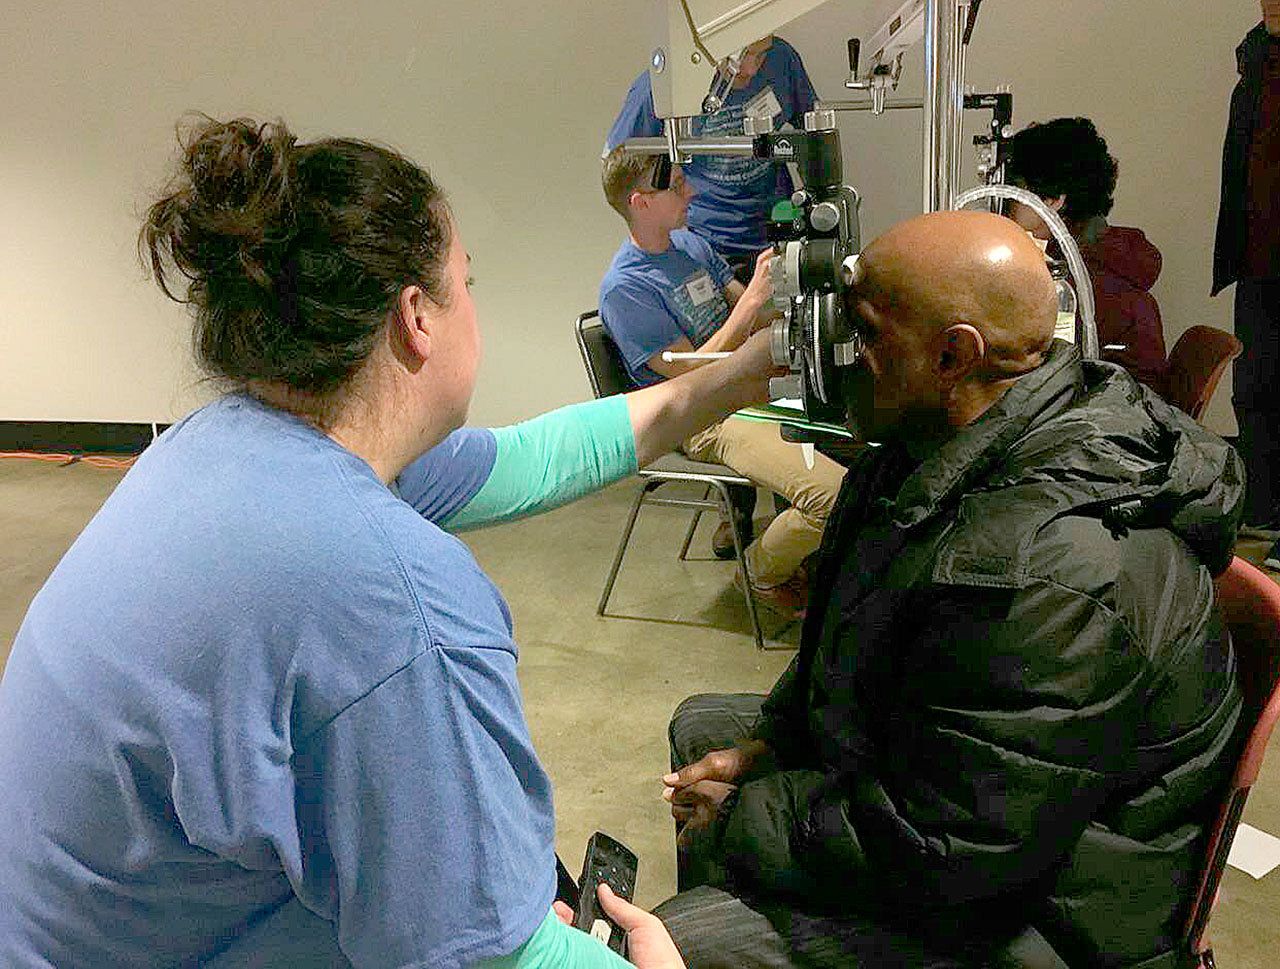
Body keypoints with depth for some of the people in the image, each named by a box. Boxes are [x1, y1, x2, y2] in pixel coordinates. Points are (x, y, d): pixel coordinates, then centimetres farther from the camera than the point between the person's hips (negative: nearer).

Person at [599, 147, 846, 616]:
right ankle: (763, 572, 7)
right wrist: (754, 297, -22)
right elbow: (694, 374, -20)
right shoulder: (624, 289, -17)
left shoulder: (690, 243, 10)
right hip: (707, 421, -9)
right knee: (834, 493, -24)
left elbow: (756, 320, 14)